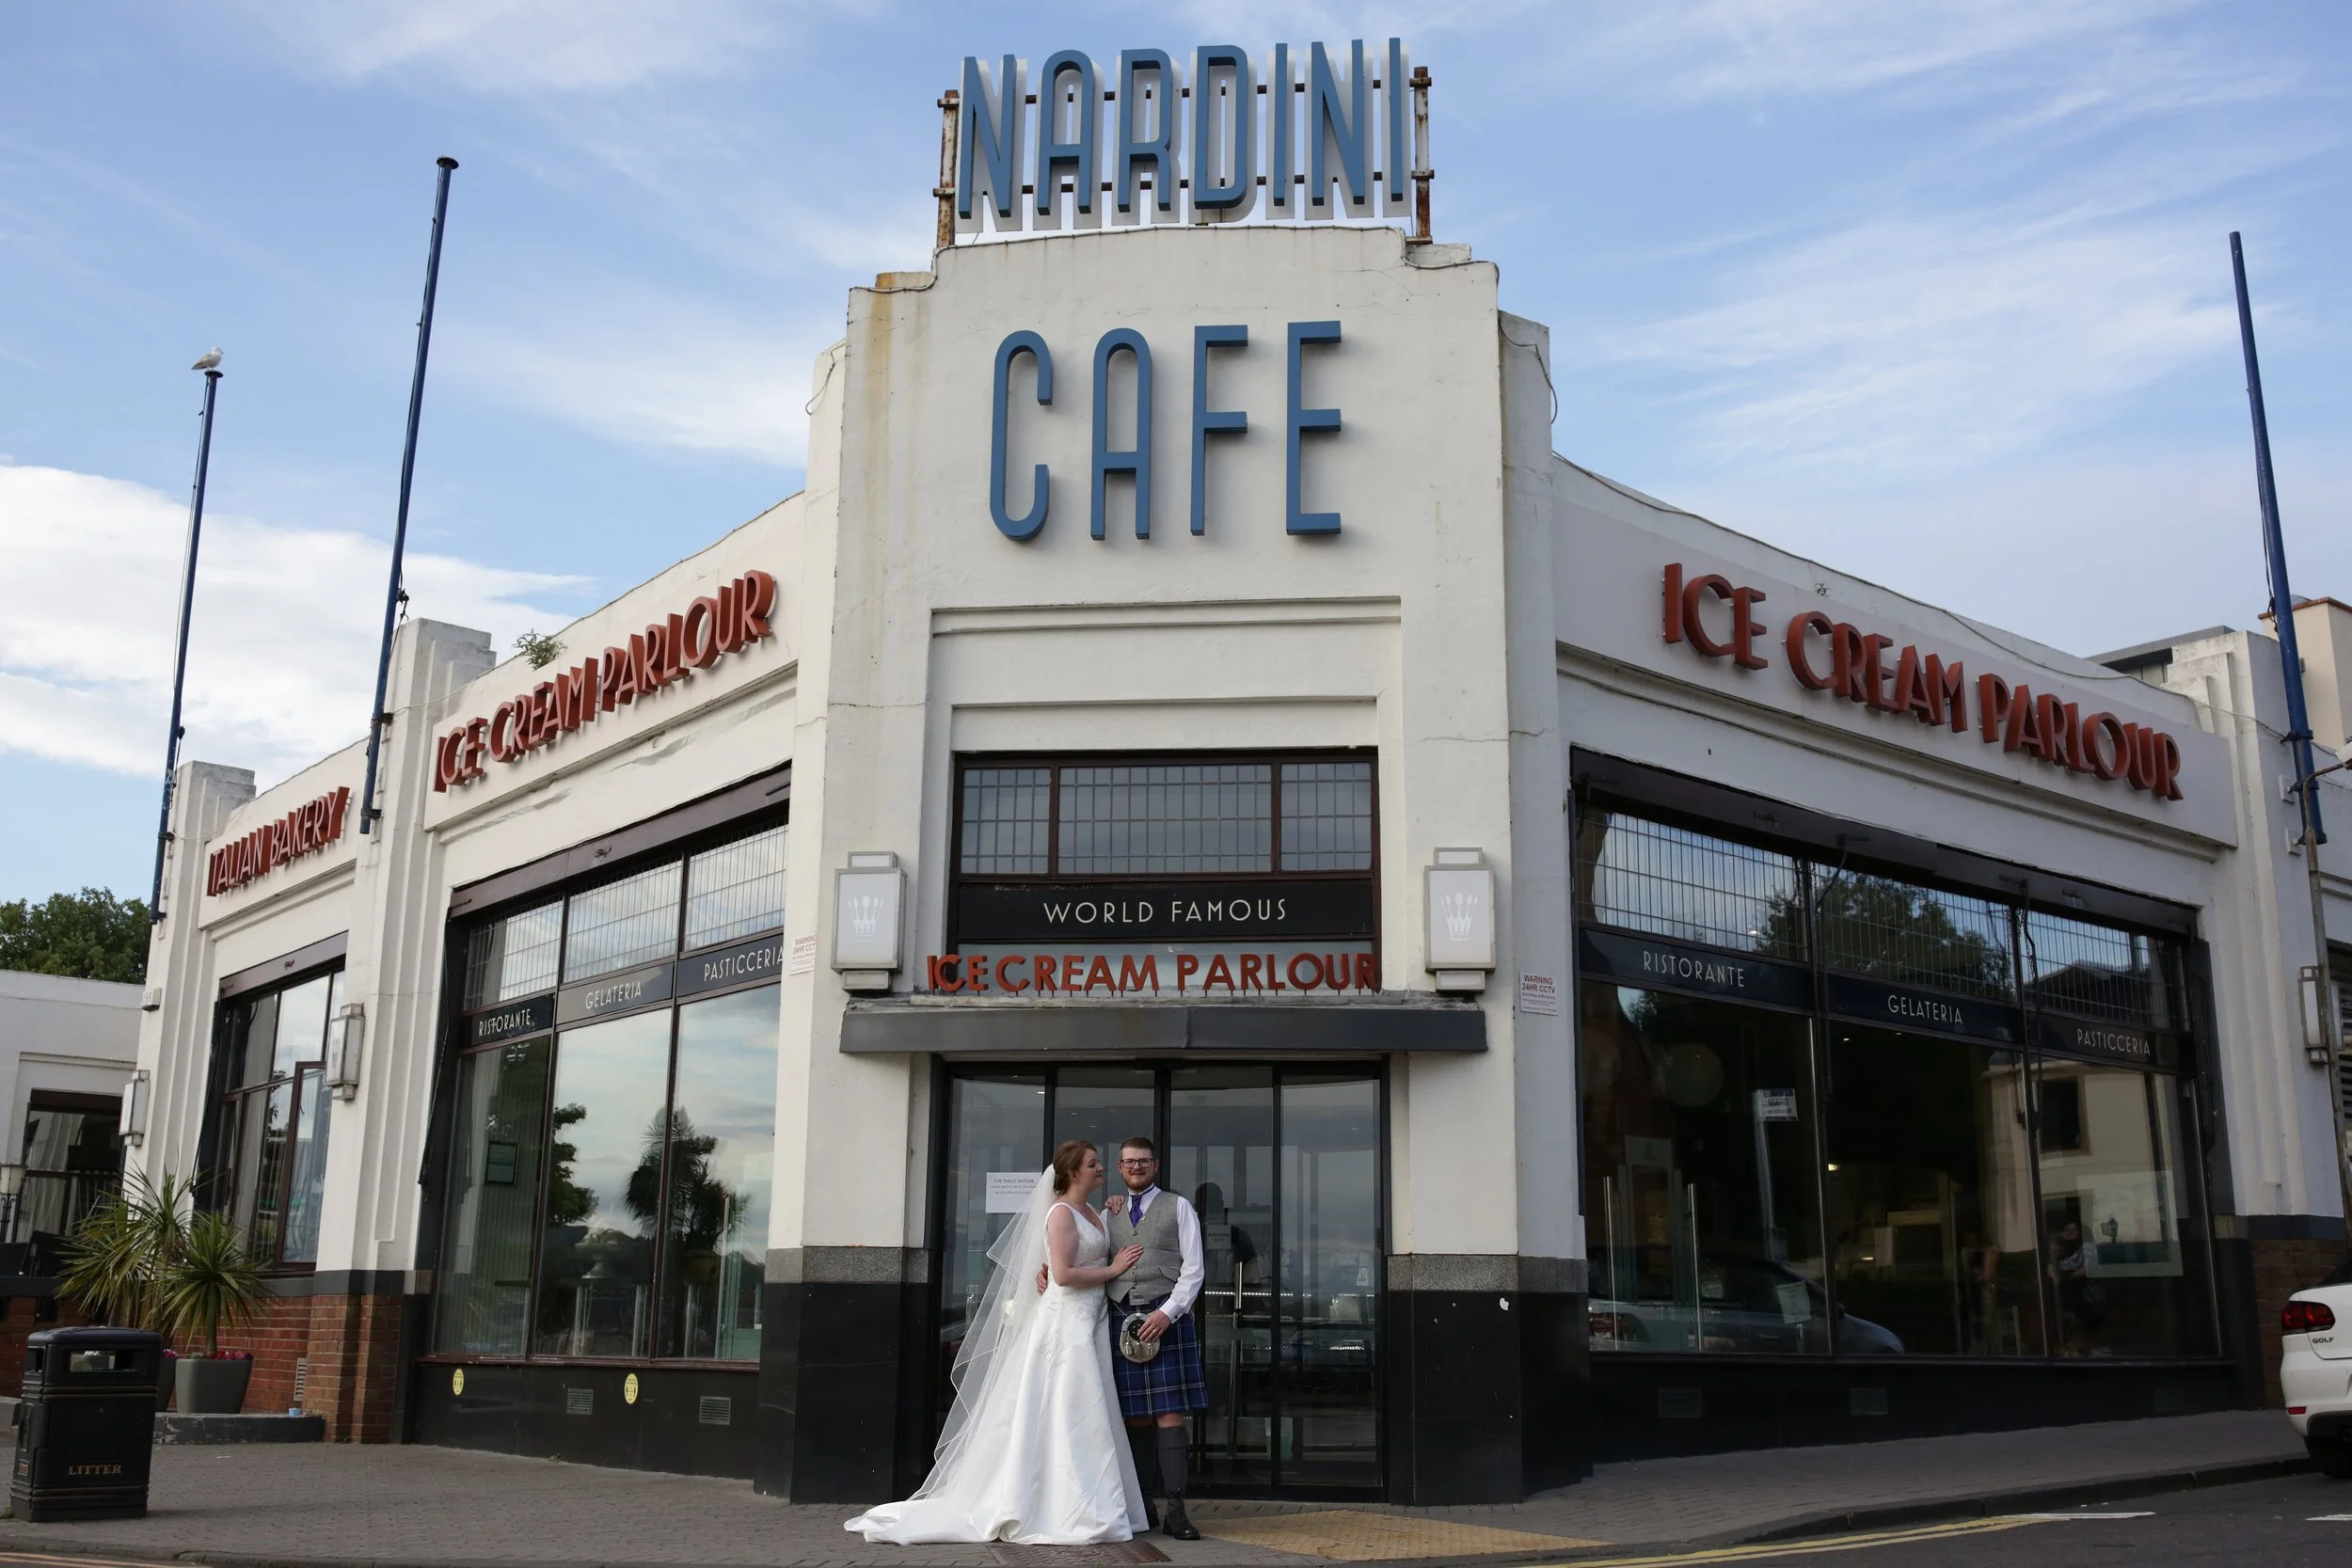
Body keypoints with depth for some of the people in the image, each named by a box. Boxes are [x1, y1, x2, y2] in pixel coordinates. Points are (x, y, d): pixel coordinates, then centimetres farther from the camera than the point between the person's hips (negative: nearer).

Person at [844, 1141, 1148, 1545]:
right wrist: (1113, 1270, -11)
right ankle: (1063, 1513, -4)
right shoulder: (1061, 1212, -11)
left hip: (1088, 1323, 9)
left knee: (1084, 1418, 7)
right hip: (1065, 1322, -9)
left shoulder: (1092, 1213, 16)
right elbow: (1063, 1275, -19)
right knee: (1064, 1417, -7)